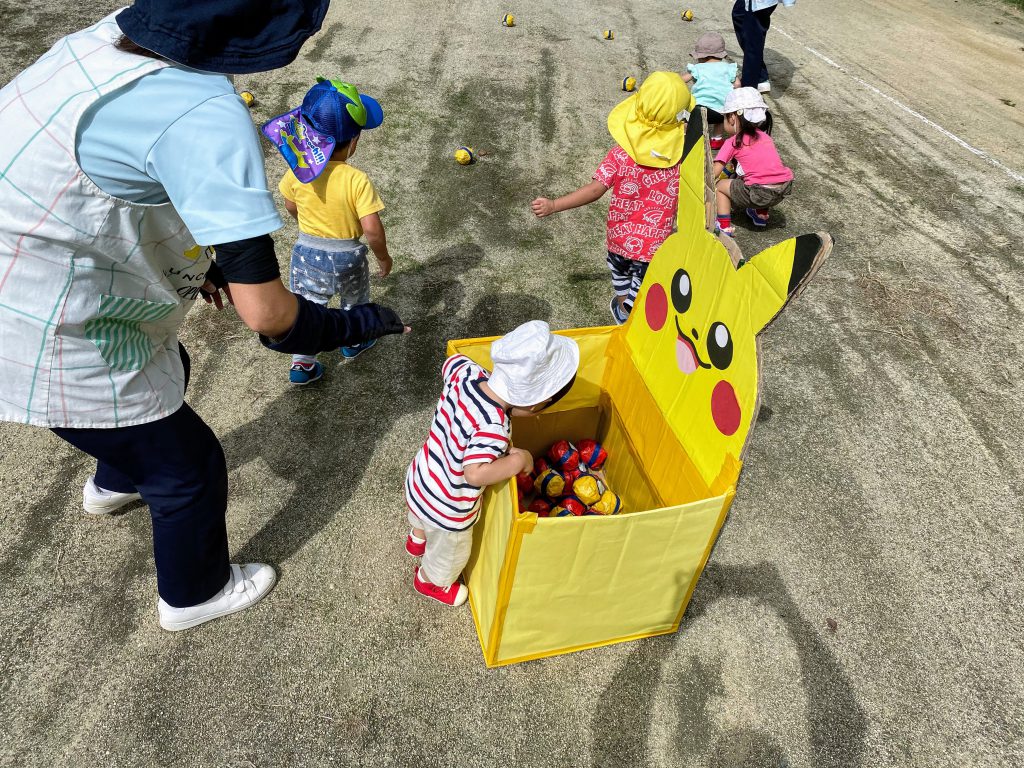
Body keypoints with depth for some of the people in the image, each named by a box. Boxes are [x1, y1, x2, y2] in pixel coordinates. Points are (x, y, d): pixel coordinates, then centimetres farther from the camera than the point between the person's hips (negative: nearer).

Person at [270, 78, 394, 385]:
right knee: (355, 302, 26)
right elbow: (372, 229, -25)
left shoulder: (297, 171, -12)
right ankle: (353, 343, 48)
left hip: (306, 253, 2)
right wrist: (383, 257, -8)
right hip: (347, 257, -2)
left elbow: (291, 207, 5)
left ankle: (301, 365, 22)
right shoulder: (357, 181, -24)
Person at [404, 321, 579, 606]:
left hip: (419, 477, 6)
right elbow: (475, 474, -50)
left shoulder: (465, 372, -21)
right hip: (447, 510, -6)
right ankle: (429, 581, 62)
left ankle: (418, 538, 76)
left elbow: (451, 361, 1)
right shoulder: (492, 426, -41)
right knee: (450, 552, 30)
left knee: (422, 516, 42)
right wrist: (519, 460, -35)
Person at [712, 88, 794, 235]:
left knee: (719, 185, 13)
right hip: (784, 189, 6)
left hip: (759, 193, -6)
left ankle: (725, 227, 7)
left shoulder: (732, 142, 4)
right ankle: (762, 214, 38)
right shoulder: (764, 136, 19)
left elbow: (714, 174, 0)